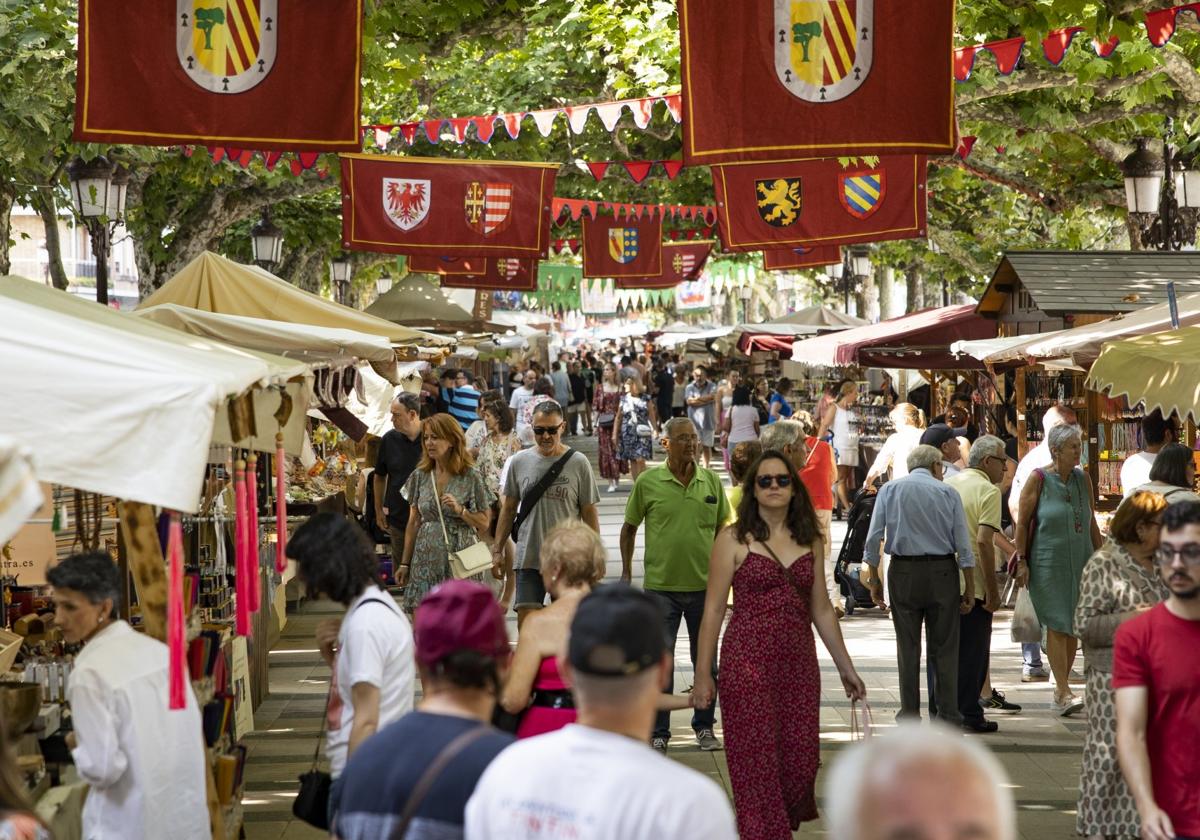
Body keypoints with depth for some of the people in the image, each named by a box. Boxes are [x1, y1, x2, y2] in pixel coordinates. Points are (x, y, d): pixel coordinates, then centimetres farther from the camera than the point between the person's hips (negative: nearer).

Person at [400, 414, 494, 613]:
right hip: (426, 558, 3)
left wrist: (460, 510, -16)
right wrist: (405, 563, 11)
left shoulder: (471, 477, -3)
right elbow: (413, 523, 12)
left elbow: (484, 523, 0)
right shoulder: (420, 476, 7)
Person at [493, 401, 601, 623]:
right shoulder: (519, 461, 5)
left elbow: (589, 513, 2)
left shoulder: (578, 463, -2)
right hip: (528, 557, 2)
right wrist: (497, 549, 10)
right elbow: (509, 509, 14)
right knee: (525, 621, -4)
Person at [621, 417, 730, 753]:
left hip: (704, 585, 2)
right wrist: (626, 571, 2)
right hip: (661, 585, -2)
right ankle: (658, 732, 11)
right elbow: (629, 527, 6)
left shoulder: (711, 481, 2)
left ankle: (704, 726, 27)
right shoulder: (648, 482, -5)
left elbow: (721, 529, 12)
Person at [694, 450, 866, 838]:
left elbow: (821, 610, 17)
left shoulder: (810, 542, 10)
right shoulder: (734, 540, -2)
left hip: (799, 662, 4)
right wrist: (703, 673, -5)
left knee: (801, 760, 4)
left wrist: (845, 667, 19)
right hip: (748, 660, -4)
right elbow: (713, 610, -2)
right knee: (757, 763, -3)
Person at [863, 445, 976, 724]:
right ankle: (948, 714, 4)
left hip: (903, 572, 1)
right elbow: (963, 543, 0)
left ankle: (910, 714, 9)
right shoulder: (948, 492, 3)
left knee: (908, 646, 7)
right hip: (942, 571, -1)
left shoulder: (890, 489, 5)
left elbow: (874, 536, -1)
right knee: (944, 646, 4)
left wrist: (874, 576, 5)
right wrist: (970, 586, 3)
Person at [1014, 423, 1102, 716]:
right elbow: (1022, 523, -4)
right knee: (1057, 625, -9)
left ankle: (1061, 687, 17)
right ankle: (1064, 693, -11)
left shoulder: (1083, 479, 8)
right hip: (1048, 563, -5)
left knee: (1073, 626, 6)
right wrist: (1021, 561, -7)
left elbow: (1091, 522, 16)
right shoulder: (1038, 479, -6)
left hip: (1080, 562, 5)